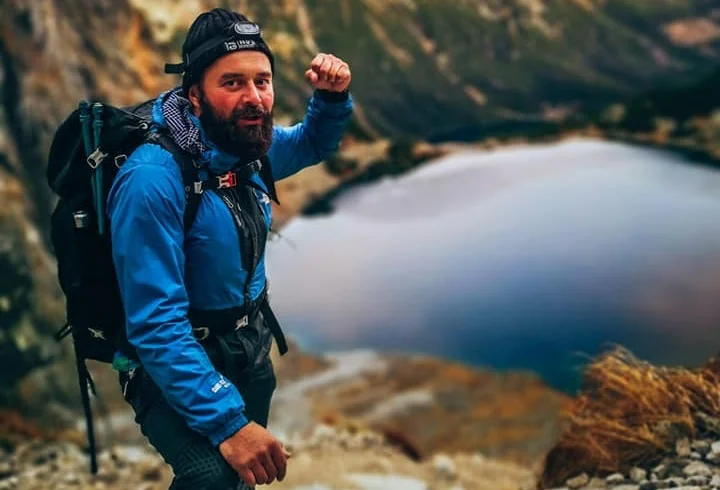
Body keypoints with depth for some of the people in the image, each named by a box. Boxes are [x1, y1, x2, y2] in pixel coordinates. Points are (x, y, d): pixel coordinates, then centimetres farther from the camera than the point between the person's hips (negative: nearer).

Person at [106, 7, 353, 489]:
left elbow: (313, 145, 17)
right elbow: (156, 325, -30)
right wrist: (227, 421, -35)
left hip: (252, 345, 7)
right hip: (176, 362, -7)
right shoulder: (153, 178, -29)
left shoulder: (251, 143, -6)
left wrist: (332, 97, -6)